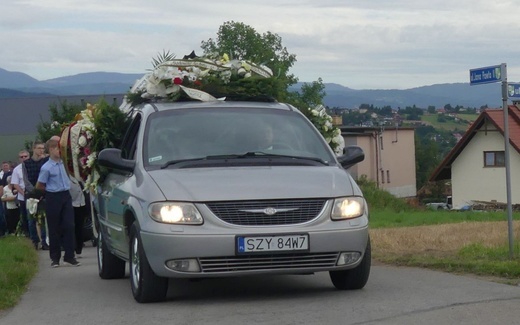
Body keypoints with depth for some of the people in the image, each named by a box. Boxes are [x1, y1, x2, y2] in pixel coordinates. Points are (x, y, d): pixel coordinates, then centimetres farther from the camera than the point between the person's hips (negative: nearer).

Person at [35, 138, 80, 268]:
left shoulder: (63, 162, 3)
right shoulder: (46, 168, -13)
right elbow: (39, 186, -6)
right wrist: (52, 189, 4)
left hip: (66, 196, 5)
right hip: (53, 198, -5)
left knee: (69, 226, -1)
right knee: (54, 228, 3)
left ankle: (69, 256, 4)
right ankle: (55, 258, 14)